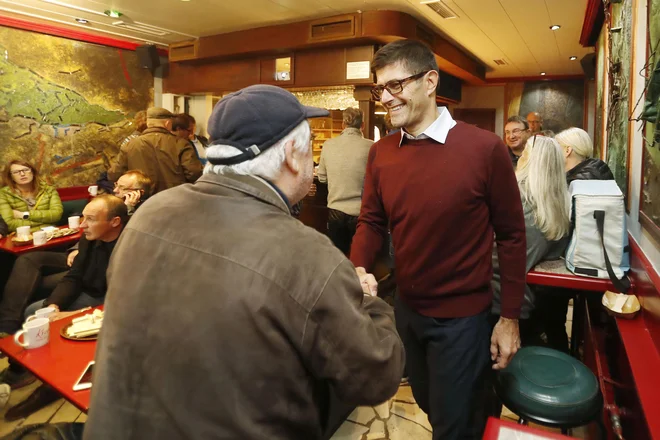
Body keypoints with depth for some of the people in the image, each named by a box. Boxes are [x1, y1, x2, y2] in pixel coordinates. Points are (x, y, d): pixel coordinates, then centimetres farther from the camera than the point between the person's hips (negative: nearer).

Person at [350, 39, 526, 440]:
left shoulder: (484, 148, -18)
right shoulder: (380, 153, -4)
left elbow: (511, 235, -11)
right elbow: (372, 222, 2)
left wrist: (510, 318, -7)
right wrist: (358, 270, -18)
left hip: (462, 316, -5)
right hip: (406, 309, 5)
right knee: (429, 405, 28)